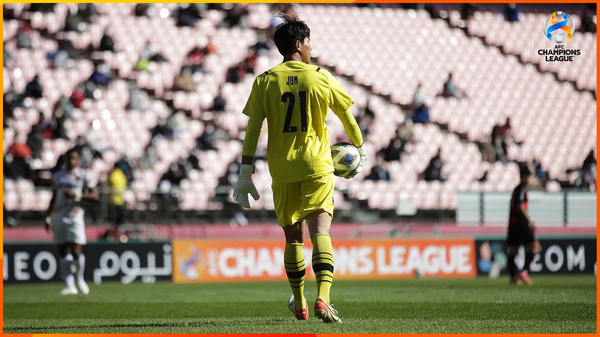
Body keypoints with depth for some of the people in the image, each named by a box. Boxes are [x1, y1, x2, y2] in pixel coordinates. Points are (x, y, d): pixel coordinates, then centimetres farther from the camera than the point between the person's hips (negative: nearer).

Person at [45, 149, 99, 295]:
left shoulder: (83, 175, 2)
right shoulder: (58, 175, 15)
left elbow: (94, 195, -1)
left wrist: (76, 195, -14)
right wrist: (48, 217, 16)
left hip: (75, 216, -4)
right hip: (58, 217, 4)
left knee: (76, 251, -12)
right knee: (63, 252, 0)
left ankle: (80, 278, 13)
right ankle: (69, 285, 1)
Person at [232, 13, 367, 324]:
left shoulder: (264, 82, 2)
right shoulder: (320, 77, 0)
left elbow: (252, 130, -3)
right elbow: (347, 116, 10)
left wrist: (245, 174, -1)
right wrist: (360, 150, 26)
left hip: (281, 168, 2)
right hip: (317, 166, -2)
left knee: (293, 237, 15)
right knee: (320, 231, -10)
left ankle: (299, 303, 27)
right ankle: (322, 298, -29)